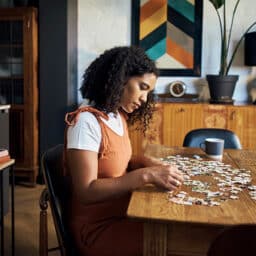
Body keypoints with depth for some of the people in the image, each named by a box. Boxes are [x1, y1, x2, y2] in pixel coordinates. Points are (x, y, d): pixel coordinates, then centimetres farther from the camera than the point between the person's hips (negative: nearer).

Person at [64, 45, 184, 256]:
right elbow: (86, 192, -25)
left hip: (123, 212, 7)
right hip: (97, 227, -7)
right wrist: (146, 175, -30)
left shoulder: (119, 116, 3)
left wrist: (144, 162, -8)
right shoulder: (86, 122, -21)